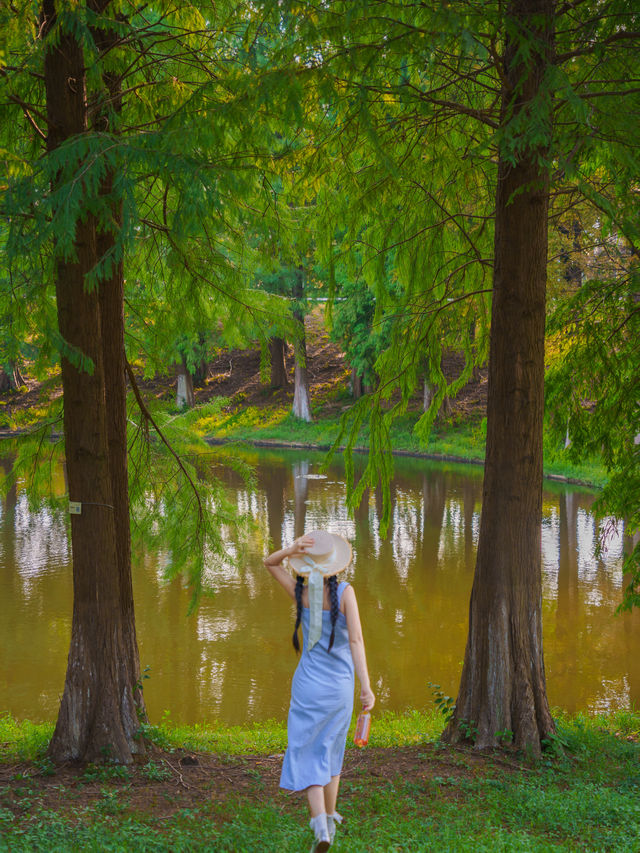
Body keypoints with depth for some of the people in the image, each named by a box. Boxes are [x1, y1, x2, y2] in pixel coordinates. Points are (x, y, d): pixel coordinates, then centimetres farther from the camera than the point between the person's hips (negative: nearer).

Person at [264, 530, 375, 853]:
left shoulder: (300, 592, -5)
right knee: (331, 750, 20)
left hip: (308, 684, 0)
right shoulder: (345, 591, -12)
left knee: (309, 756, 1)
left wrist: (292, 549, -11)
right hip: (339, 685, 1)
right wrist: (366, 686, -18)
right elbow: (356, 639, -18)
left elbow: (269, 562, 11)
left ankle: (321, 825, -17)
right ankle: (330, 817, 32)